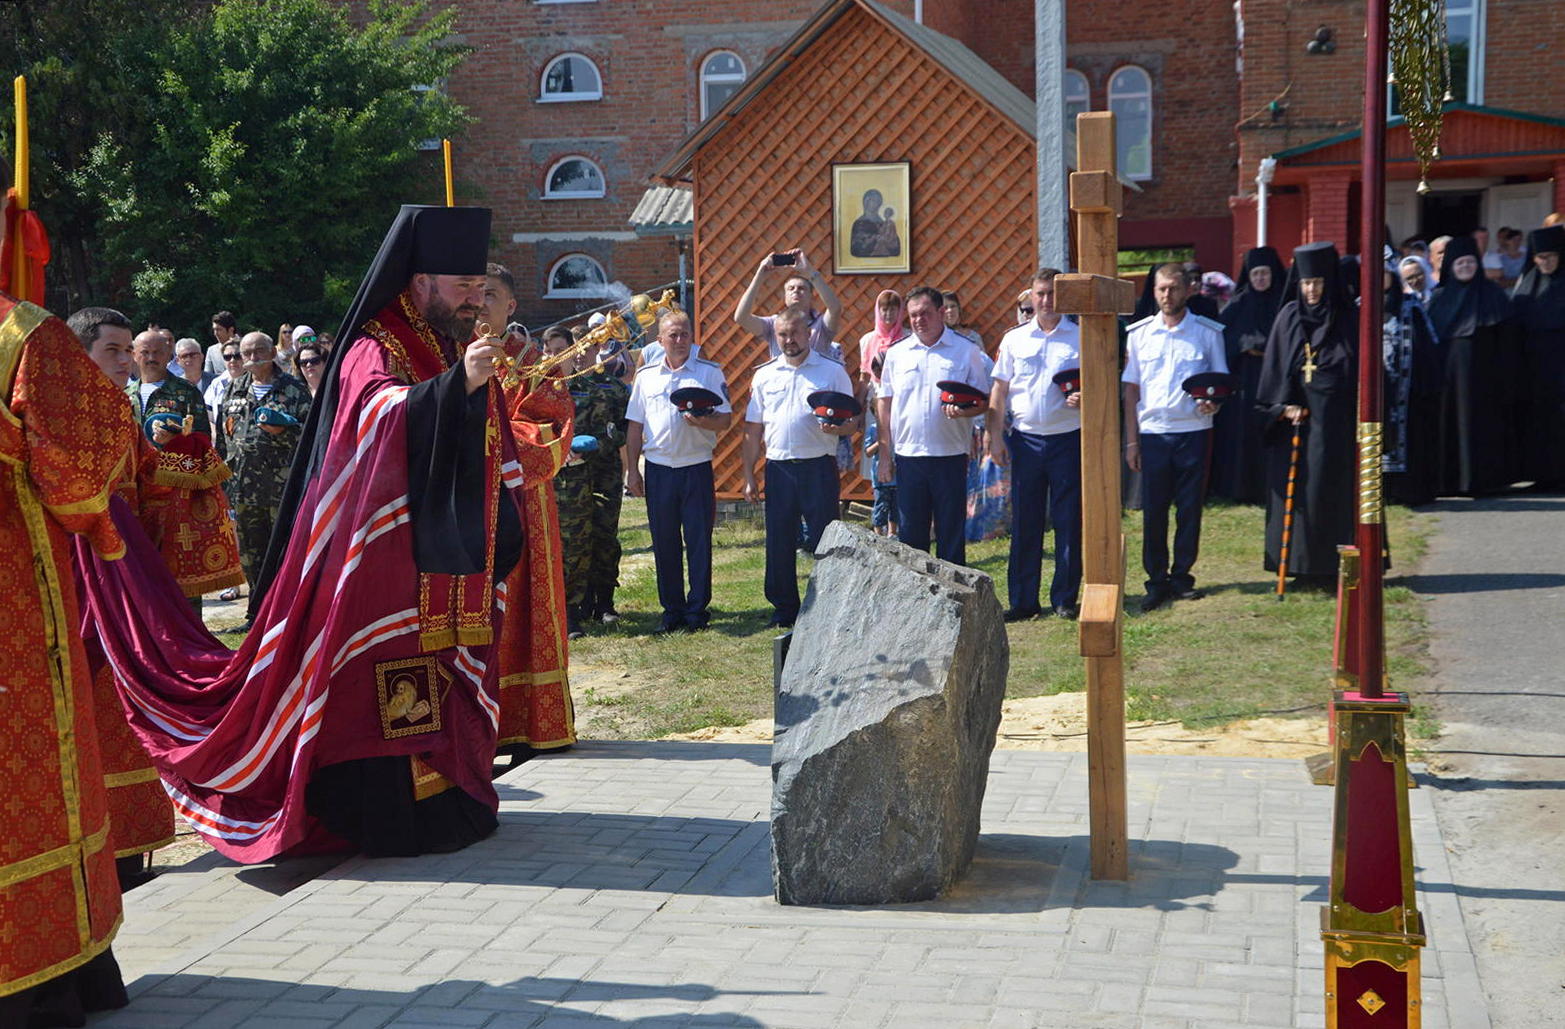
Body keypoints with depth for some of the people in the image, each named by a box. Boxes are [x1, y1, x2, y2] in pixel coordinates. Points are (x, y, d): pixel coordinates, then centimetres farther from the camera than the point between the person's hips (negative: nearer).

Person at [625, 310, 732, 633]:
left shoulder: (709, 373, 2)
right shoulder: (646, 375, 9)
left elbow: (726, 419, 0)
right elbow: (634, 425, 11)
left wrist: (703, 422, -22)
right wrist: (632, 470, 5)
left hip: (696, 468, -2)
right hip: (658, 469, 2)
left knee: (699, 541, -1)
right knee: (664, 544, 6)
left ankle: (697, 611, 6)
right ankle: (672, 610, 15)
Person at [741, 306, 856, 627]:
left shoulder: (833, 371, 3)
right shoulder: (765, 375, 12)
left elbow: (852, 424, 2)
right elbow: (753, 429, 13)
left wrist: (836, 427, -21)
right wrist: (749, 476, 8)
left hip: (818, 467, -3)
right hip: (778, 468, 3)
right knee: (779, 544, 7)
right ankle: (784, 609, 19)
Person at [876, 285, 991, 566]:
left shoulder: (967, 352, 2)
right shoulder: (896, 353, 8)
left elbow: (983, 401, 3)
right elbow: (885, 404, 11)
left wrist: (963, 411, -19)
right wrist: (885, 453, 7)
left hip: (951, 456, -2)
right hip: (907, 456, 2)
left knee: (951, 535, 3)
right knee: (910, 535, 7)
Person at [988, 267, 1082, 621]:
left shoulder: (1081, 337, 4)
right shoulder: (1014, 339, 9)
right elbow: (999, 390, 10)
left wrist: (1085, 398, -15)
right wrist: (995, 436, 3)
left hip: (1068, 437, -1)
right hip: (1026, 439, 1)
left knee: (1068, 521, 2)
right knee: (1024, 522, 4)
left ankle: (1064, 598, 12)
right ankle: (1022, 600, 10)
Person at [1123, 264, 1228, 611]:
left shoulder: (1208, 332, 3)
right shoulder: (1139, 334, 7)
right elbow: (1131, 389, 8)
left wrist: (1213, 403, -14)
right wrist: (1131, 441, 3)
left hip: (1194, 430, -1)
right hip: (1153, 432, 1)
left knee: (1190, 508, 4)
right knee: (1153, 510, 2)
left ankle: (1181, 576, 17)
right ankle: (1157, 581, 11)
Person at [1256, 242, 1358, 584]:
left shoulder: (1348, 319, 0)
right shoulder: (1289, 318, 4)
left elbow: (1362, 371, 1)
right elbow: (1275, 367, 5)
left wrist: (1360, 420, -6)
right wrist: (1284, 406, -6)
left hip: (1335, 422, -1)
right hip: (1296, 420, 2)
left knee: (1334, 491, 0)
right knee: (1296, 489, 2)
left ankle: (1331, 566, 6)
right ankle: (1302, 566, 8)